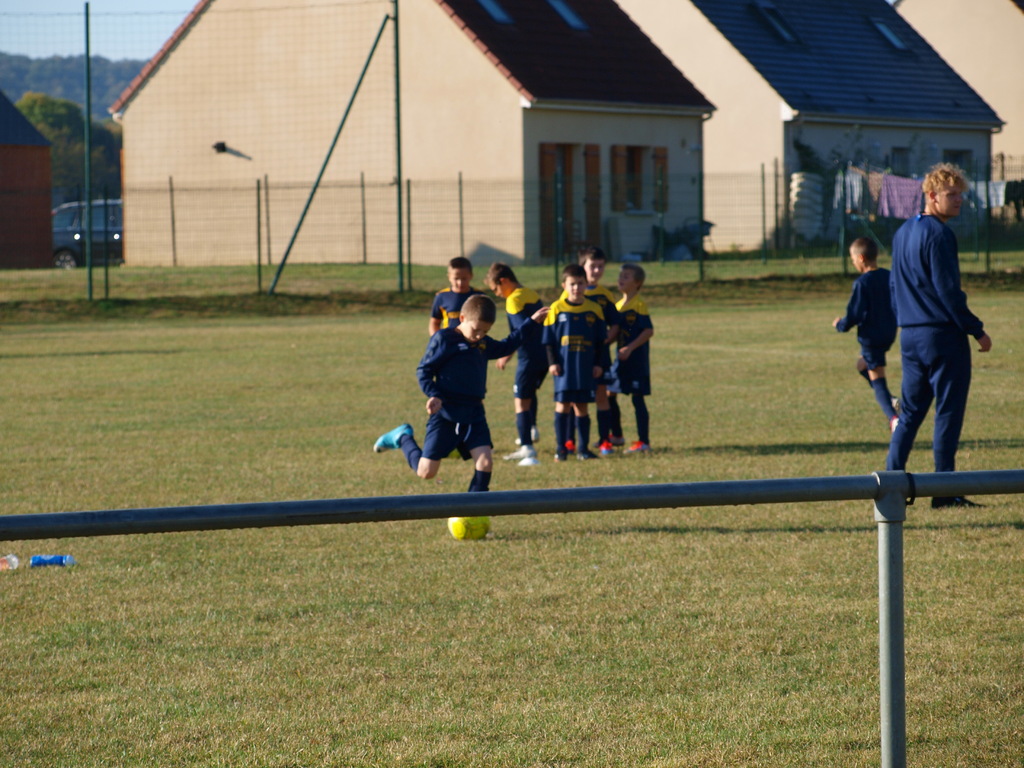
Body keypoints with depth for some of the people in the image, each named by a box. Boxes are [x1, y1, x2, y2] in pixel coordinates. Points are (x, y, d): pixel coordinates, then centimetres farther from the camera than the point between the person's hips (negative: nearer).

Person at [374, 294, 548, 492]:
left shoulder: (484, 344, 13)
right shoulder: (443, 339, -8)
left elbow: (506, 346, 32)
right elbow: (423, 371, -7)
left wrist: (532, 323, 31)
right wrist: (433, 395, -22)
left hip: (474, 414, 5)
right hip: (445, 414, -5)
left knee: (485, 462, -12)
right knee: (426, 471, -1)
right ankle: (403, 437, 26)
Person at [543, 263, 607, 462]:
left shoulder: (594, 309, 4)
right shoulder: (557, 309, -1)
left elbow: (600, 340, 9)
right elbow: (549, 339, 2)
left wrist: (598, 364, 4)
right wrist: (552, 362, -5)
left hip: (586, 368, 1)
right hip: (564, 367, -1)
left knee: (581, 406, 5)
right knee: (562, 405, 0)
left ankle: (583, 448, 10)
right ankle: (560, 448, 6)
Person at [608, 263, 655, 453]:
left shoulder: (639, 305, -12)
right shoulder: (618, 304, 12)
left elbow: (649, 330, -18)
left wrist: (630, 348, -22)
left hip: (636, 358, -8)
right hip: (621, 358, 8)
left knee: (637, 398, -5)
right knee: (610, 394, 10)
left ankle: (643, 441, -1)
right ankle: (616, 435, 24)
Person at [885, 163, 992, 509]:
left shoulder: (902, 233, 13)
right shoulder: (938, 234, -14)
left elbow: (895, 285, 20)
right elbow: (947, 290, -17)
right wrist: (977, 330, -11)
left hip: (909, 335, 8)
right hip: (943, 335, -8)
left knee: (910, 410, 14)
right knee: (948, 411, -3)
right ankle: (944, 491, -3)